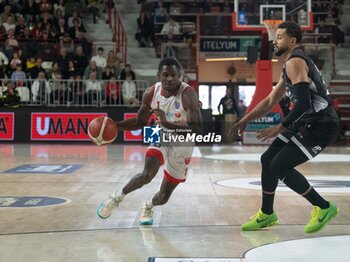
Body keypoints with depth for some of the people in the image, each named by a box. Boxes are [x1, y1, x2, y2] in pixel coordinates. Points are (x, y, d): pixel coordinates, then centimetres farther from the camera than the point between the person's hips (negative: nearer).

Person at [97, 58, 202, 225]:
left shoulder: (188, 94, -28)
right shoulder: (152, 93, -13)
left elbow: (197, 128, -37)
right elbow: (140, 122, 2)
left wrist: (168, 124, -47)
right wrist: (114, 126, -13)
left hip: (181, 146, -2)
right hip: (161, 137, 2)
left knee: (163, 197, 4)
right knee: (147, 175, -26)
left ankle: (148, 206, 41)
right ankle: (118, 197, 2)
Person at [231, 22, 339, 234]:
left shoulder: (295, 62, -15)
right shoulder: (291, 65, 18)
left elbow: (303, 102, -25)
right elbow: (270, 102, 24)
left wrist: (280, 128, -20)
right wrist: (246, 120, 17)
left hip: (321, 126, -10)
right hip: (307, 123, 10)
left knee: (280, 166, -13)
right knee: (268, 160, 11)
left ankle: (324, 208, 0)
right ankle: (267, 214, 25)